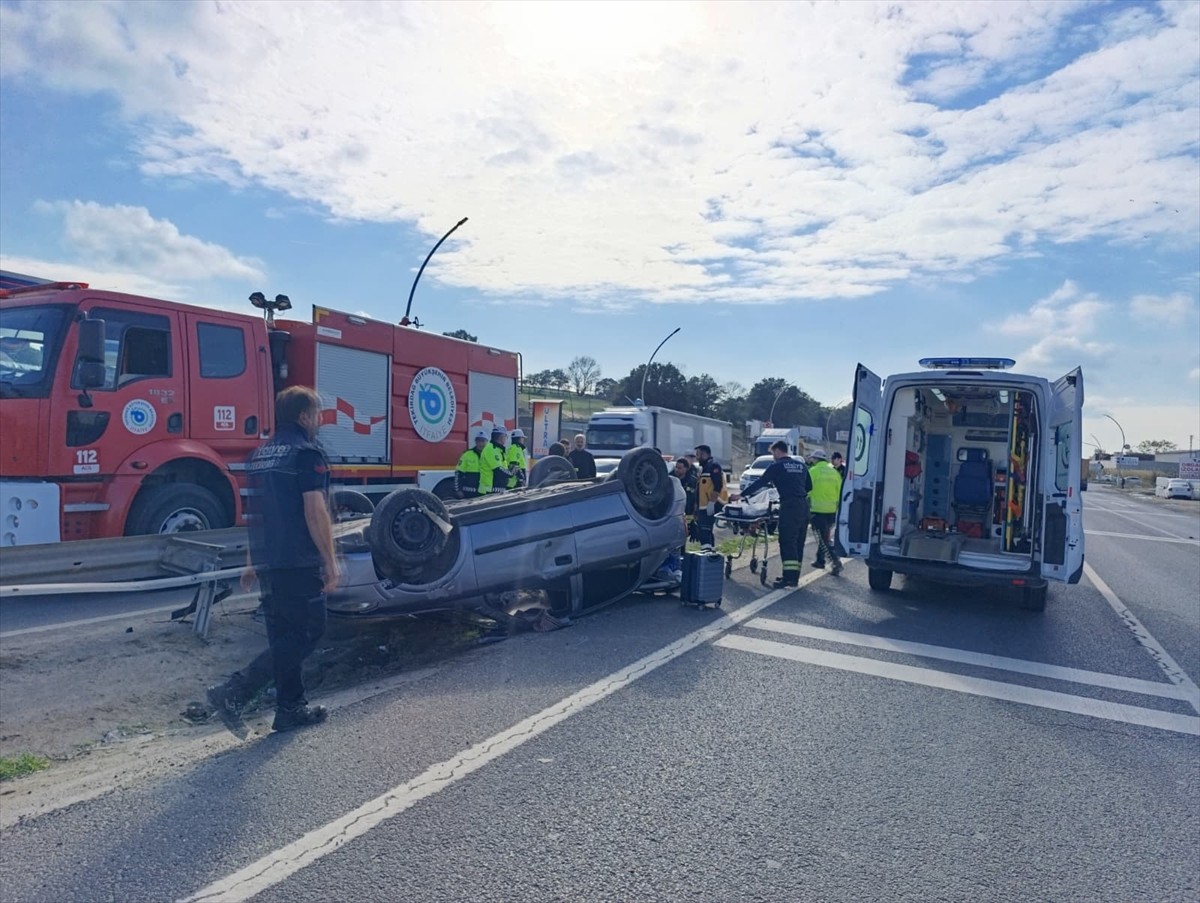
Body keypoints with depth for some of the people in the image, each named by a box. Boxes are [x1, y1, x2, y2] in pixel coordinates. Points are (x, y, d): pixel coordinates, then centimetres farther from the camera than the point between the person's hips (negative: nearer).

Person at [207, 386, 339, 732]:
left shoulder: (260, 454, 15)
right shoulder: (307, 454, -12)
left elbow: (257, 512, 20)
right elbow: (315, 513, -19)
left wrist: (254, 561, 25)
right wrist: (330, 562, -14)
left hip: (268, 561, 9)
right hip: (299, 562, -9)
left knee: (284, 634, 15)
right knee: (308, 631, 0)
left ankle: (290, 708, 20)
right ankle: (235, 690, -7)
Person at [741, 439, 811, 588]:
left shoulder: (776, 466, -1)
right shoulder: (801, 465, 17)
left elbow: (760, 483, -1)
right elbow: (809, 486, 22)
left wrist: (742, 495, 6)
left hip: (789, 507, -7)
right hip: (803, 506, 7)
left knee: (787, 543, -6)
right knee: (798, 543, 10)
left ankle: (789, 577, -12)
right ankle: (795, 576, 14)